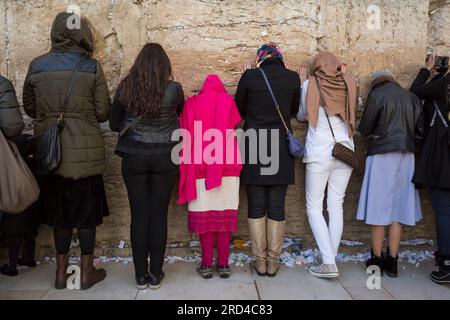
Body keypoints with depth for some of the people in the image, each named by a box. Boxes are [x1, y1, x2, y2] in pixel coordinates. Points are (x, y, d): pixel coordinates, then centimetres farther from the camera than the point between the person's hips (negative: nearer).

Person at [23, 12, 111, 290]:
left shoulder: (37, 66, 1)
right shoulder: (92, 67, -6)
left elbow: (30, 108, 9)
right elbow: (103, 113, -4)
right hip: (85, 152, -3)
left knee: (59, 208, 14)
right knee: (87, 209, 9)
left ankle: (62, 272, 24)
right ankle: (87, 272, 18)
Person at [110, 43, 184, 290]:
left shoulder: (125, 88, -3)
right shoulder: (174, 89, -7)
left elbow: (114, 124, 6)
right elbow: (181, 114, 13)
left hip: (134, 157, 1)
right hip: (165, 158, 0)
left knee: (139, 216, 7)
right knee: (159, 216, 7)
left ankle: (141, 276, 16)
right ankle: (155, 275, 15)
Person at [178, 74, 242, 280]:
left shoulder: (191, 103, 7)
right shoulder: (228, 101, 5)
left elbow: (185, 137, 6)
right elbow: (236, 129, 1)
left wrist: (188, 169, 13)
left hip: (199, 169, 0)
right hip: (226, 169, 0)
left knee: (203, 216, 5)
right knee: (224, 216, 6)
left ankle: (206, 264, 10)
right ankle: (223, 264, 10)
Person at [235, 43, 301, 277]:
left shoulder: (249, 76, -4)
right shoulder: (292, 77, 0)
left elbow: (238, 109, 6)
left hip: (254, 147, -1)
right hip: (281, 148, 1)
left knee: (256, 207, 7)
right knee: (277, 207, 8)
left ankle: (260, 261, 14)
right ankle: (273, 262, 14)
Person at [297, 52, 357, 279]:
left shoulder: (311, 84, -1)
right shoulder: (348, 84, 6)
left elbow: (301, 115, 11)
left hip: (319, 153, -3)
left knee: (314, 207, 3)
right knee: (336, 206, 9)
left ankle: (328, 262, -5)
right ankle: (331, 258, 13)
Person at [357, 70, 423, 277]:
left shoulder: (377, 95, -2)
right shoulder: (412, 97, 12)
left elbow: (363, 129, -4)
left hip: (382, 155, -4)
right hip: (407, 157, 5)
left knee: (379, 207, 2)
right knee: (397, 208, 7)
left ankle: (377, 260, 10)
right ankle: (392, 262, 12)